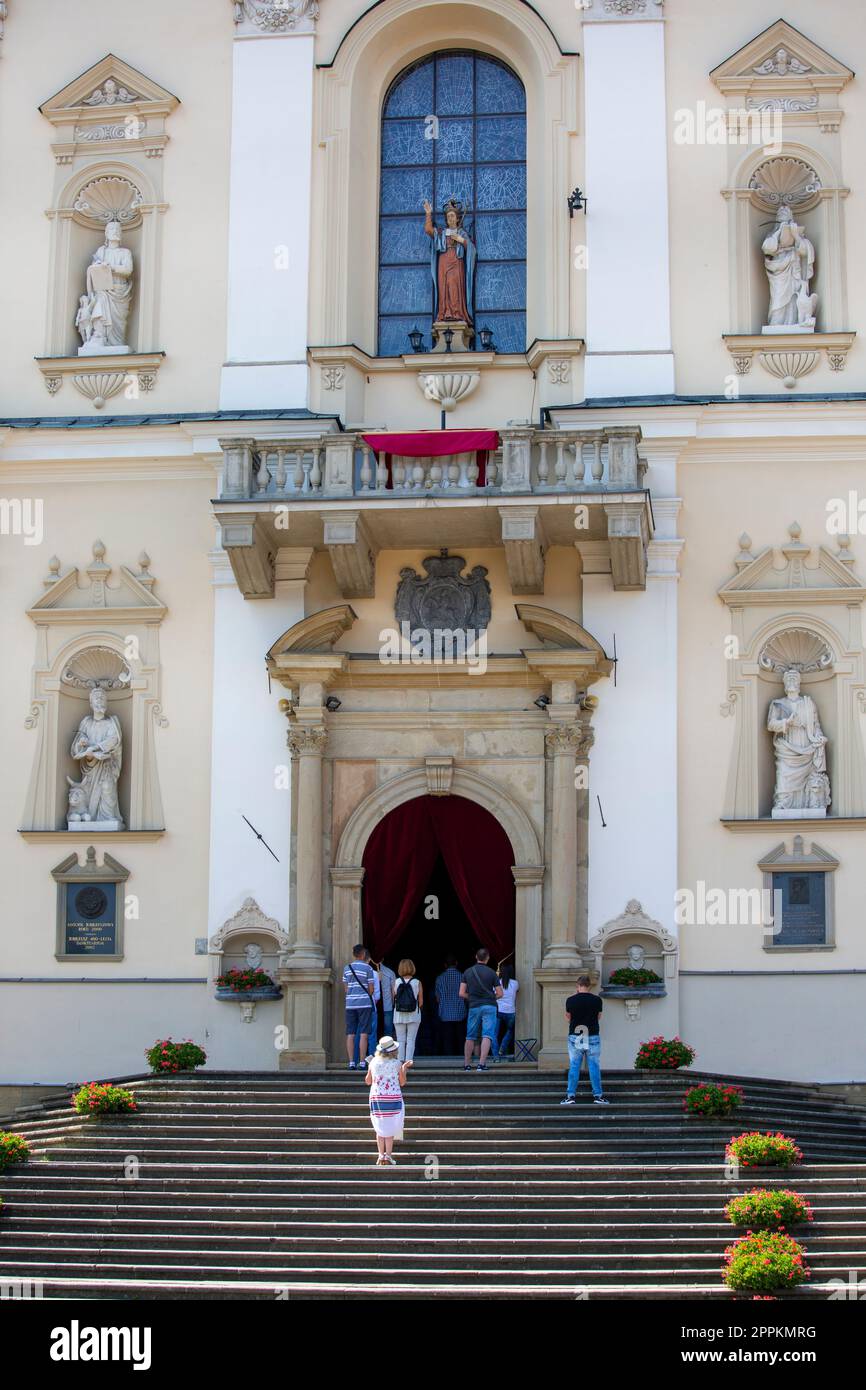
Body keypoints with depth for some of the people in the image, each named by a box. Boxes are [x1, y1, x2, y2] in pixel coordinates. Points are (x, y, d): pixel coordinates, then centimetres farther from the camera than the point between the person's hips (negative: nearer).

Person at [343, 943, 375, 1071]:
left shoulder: (347, 968, 9)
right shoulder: (368, 968, -3)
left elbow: (346, 988, 11)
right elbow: (371, 989, -2)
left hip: (350, 1004, 4)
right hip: (364, 1004, -4)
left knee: (350, 1034, 4)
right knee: (363, 1034, -2)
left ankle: (351, 1062, 1)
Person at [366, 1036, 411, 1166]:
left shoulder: (373, 1063, 0)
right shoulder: (397, 1063, -6)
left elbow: (368, 1081, 10)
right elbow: (402, 1082, 2)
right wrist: (404, 1069, 15)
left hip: (376, 1098, 2)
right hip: (393, 1098, -2)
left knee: (380, 1128, 9)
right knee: (390, 1127, 4)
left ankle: (381, 1155, 5)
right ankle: (388, 1155, 1)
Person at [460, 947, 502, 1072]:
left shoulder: (468, 972, 4)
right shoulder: (491, 973, -2)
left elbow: (462, 993, 2)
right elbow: (500, 994, -1)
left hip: (474, 1007, 3)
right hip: (489, 1006, -3)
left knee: (470, 1037, 13)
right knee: (487, 1036, -7)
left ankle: (467, 1064, 16)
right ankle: (481, 1064, -18)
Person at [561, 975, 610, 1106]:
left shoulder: (570, 1000, -6)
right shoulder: (596, 1000, -5)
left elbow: (568, 1017, 6)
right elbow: (598, 1016, 8)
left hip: (575, 1036, 0)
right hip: (593, 1036, 0)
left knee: (574, 1067, 6)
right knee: (594, 1066, 6)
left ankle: (570, 1096, 4)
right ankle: (597, 1096, 7)